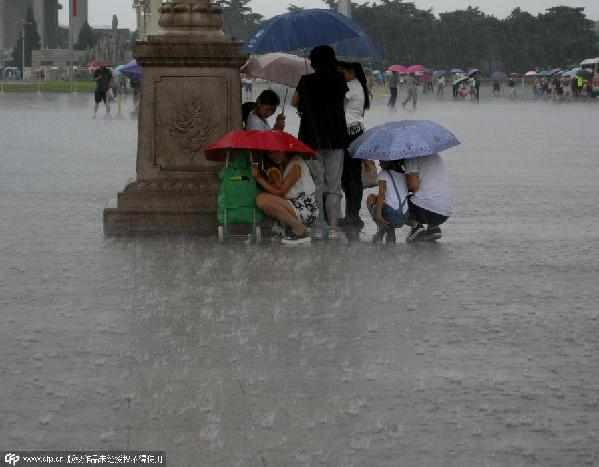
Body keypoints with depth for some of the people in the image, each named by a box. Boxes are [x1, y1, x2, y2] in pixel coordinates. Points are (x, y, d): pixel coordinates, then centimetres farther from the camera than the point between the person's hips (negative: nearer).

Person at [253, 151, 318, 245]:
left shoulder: (296, 165, -13)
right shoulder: (282, 165, 14)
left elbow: (280, 192, -17)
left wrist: (259, 178, -12)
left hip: (306, 211, -9)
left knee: (262, 200, -22)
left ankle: (301, 231, -15)